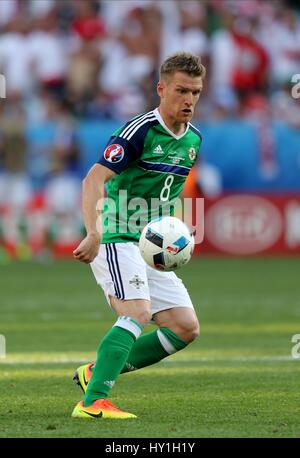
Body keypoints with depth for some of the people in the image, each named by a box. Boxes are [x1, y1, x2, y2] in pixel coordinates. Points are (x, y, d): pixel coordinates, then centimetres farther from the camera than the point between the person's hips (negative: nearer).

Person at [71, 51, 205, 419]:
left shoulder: (193, 139, 10)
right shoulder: (141, 130, -15)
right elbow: (94, 179, -23)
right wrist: (94, 234, -34)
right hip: (117, 239, -8)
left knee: (186, 327, 3)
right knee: (139, 312, -27)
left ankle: (96, 372, 10)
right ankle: (92, 401, -30)